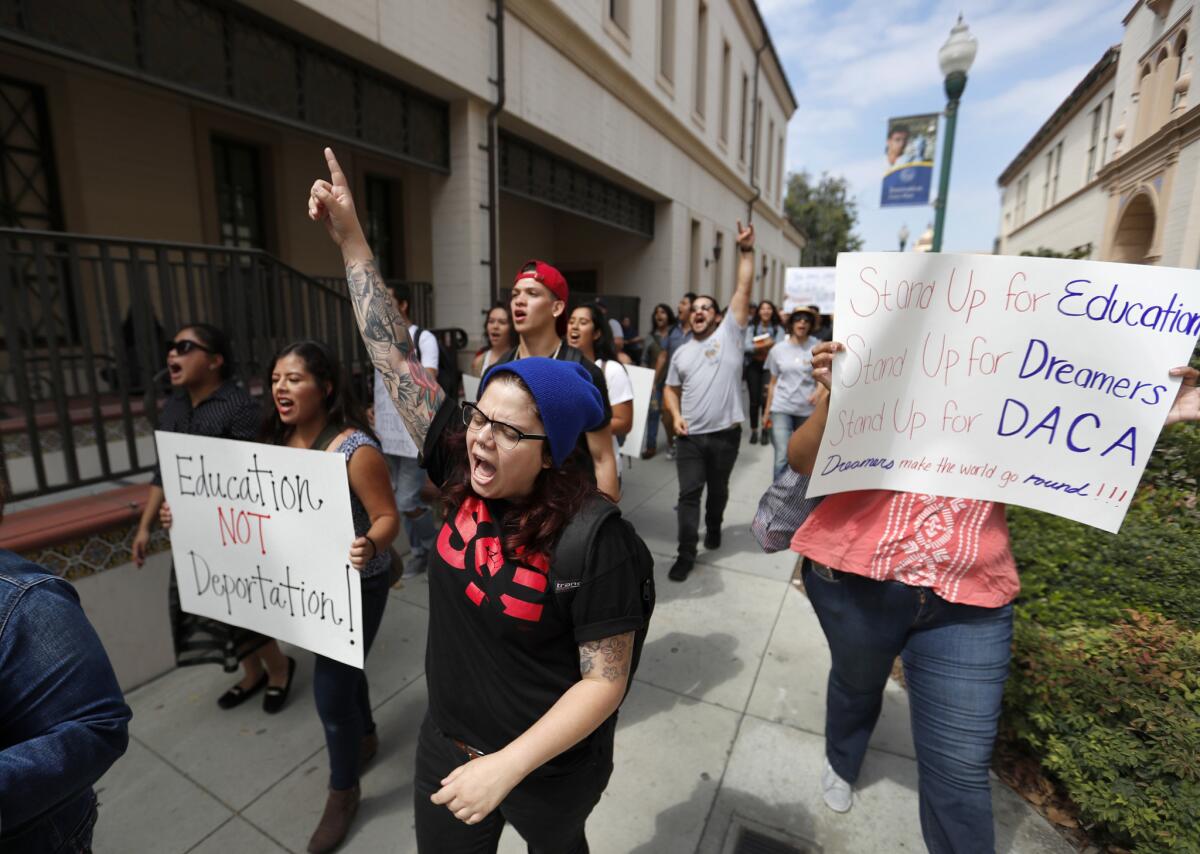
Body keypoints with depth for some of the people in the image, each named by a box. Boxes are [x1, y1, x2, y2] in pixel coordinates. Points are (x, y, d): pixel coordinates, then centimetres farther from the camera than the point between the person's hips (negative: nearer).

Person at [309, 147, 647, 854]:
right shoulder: (464, 475, -16)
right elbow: (398, 360, -13)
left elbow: (606, 679, -22)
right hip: (447, 743, 4)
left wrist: (508, 766, -27)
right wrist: (351, 240, -13)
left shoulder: (592, 535, -30)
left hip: (551, 767, -4)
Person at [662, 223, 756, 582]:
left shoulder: (729, 333, 0)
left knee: (718, 489, 17)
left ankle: (713, 527, 43)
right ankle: (686, 553, 8)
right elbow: (670, 389, 16)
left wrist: (746, 250, -6)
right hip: (690, 436, 2)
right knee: (688, 493, 0)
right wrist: (676, 416, -2)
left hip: (725, 434, -2)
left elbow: (744, 289, -5)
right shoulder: (681, 352, 11)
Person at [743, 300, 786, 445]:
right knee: (754, 399, 1)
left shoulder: (779, 329, 4)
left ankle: (765, 430, 0)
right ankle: (754, 431, 11)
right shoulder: (751, 328, 7)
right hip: (753, 366, 2)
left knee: (765, 399, -12)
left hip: (770, 367, -1)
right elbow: (746, 346, -6)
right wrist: (761, 346, -18)